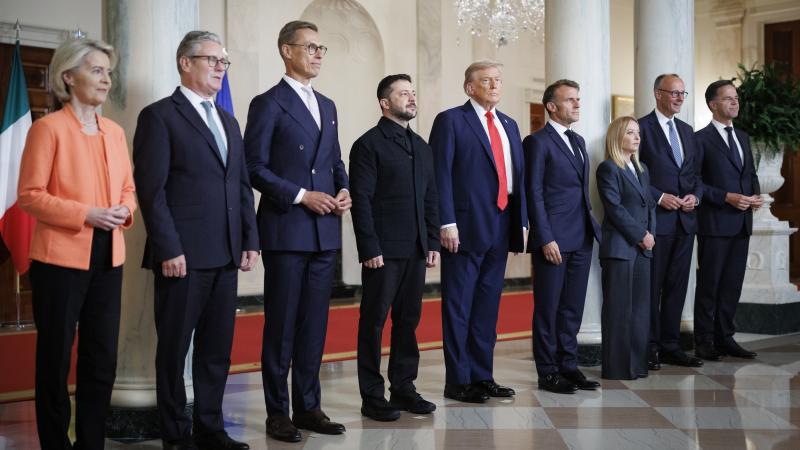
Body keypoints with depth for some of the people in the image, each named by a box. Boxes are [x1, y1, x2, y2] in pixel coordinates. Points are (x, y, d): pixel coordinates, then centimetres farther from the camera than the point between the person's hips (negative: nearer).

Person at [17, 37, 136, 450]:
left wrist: (124, 210, -4)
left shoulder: (115, 132, 12)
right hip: (61, 258, -6)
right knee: (55, 356, 5)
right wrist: (86, 214, -20)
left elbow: (129, 188, 18)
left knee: (103, 358, 10)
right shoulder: (48, 128, -7)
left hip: (108, 258, 6)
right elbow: (29, 195, -12)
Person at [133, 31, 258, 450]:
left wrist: (250, 240, 9)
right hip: (183, 255, -7)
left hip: (225, 256, 7)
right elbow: (151, 189, -10)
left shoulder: (228, 122, 19)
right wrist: (169, 249, -16)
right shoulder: (159, 116, -3)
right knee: (175, 349, 4)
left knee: (217, 349, 11)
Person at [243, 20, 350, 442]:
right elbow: (255, 167, -10)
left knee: (314, 324, 10)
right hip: (286, 230, -6)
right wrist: (301, 196, -15)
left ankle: (308, 406, 19)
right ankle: (278, 412, 11)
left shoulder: (327, 106, 16)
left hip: (325, 232, 6)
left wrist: (344, 190, 1)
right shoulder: (268, 104, -4)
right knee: (281, 325, 1)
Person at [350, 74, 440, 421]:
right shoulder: (368, 144, -4)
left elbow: (430, 198, 17)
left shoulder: (422, 147, 17)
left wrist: (433, 243, 9)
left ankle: (403, 388, 20)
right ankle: (372, 397, 8)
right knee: (374, 321, 1)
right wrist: (370, 248, -15)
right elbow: (361, 200, -10)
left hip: (415, 250, 6)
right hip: (383, 250, -6)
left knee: (409, 319, 10)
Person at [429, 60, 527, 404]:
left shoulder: (509, 125, 18)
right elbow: (441, 175, -10)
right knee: (459, 307, 0)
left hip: (501, 227, 7)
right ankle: (458, 381, 8)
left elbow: (518, 176, 18)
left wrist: (521, 222, 11)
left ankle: (482, 376, 21)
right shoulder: (451, 120, -3)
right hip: (466, 226, -7)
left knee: (488, 305, 12)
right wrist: (447, 223, -17)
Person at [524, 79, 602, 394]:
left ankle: (568, 366, 21)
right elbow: (534, 194, -12)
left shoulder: (578, 141, 17)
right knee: (548, 309, 2)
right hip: (553, 239, -7)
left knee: (573, 308, 12)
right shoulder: (538, 142, -7)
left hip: (582, 239, 8)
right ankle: (548, 372, 10)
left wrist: (591, 227, 12)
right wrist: (546, 239, -16)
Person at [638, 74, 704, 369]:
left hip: (685, 220, 7)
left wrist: (695, 195, 0)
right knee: (651, 287, 0)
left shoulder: (686, 131, 17)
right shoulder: (642, 127, -5)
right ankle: (649, 348, 7)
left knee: (677, 286, 9)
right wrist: (660, 197, -16)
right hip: (656, 219, -6)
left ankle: (670, 347, 17)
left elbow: (695, 172, 19)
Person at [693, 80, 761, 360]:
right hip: (715, 222, -6)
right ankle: (704, 342, 8)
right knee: (709, 284, 1)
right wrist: (727, 197, -17)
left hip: (741, 222, 7)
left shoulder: (742, 137, 16)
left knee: (732, 284, 9)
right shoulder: (701, 139, -6)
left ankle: (725, 338, 18)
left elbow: (751, 173, 21)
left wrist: (756, 194, 1)